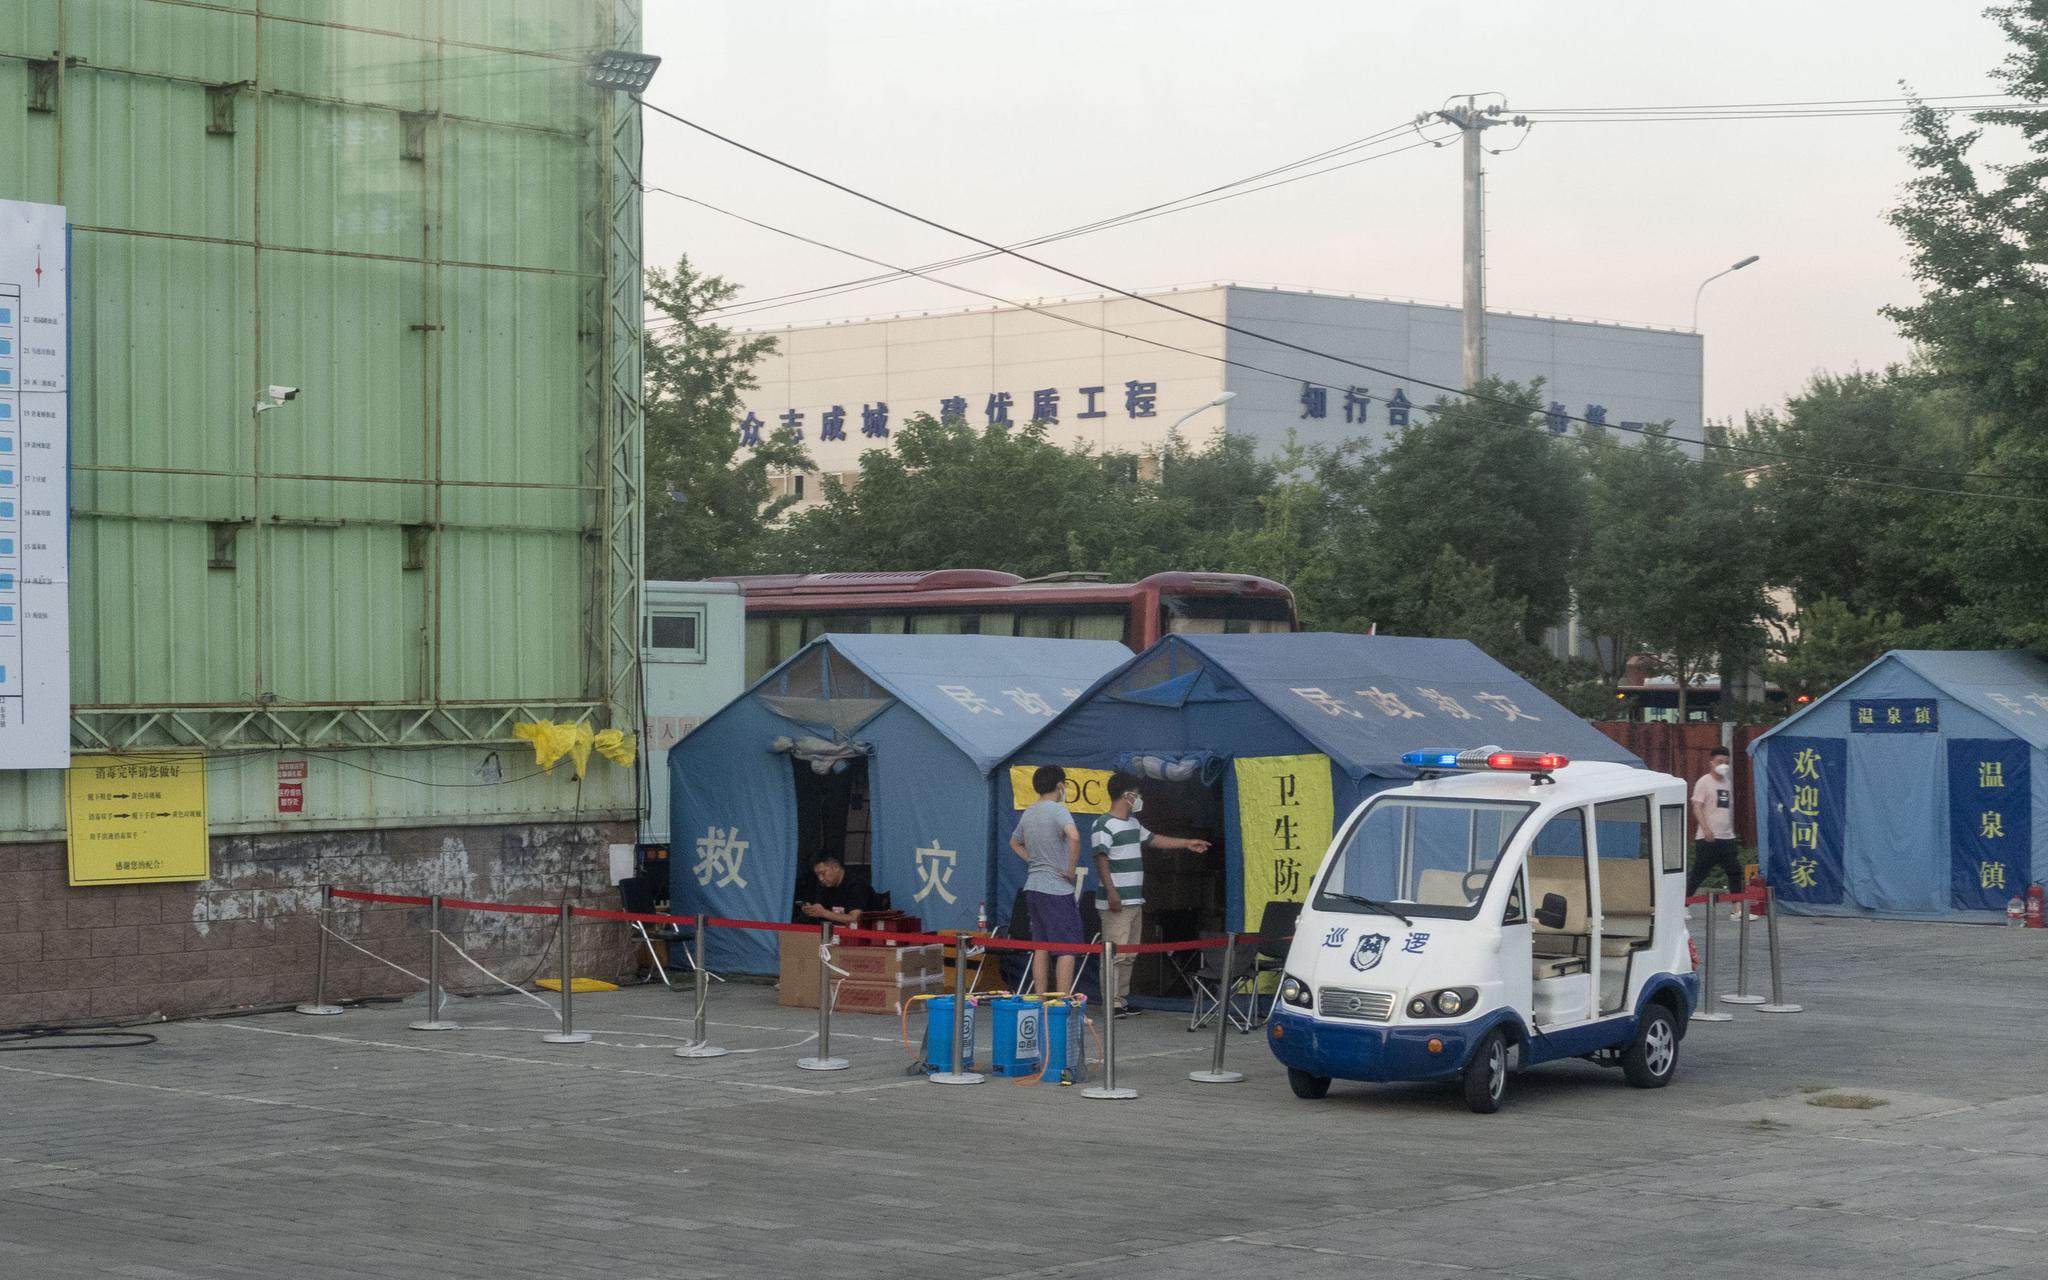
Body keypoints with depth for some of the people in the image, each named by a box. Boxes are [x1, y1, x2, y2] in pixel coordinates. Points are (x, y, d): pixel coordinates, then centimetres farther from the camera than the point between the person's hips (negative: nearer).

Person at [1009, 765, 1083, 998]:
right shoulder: (1058, 810, -12)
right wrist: (1071, 870, -19)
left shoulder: (1028, 814, 11)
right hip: (1057, 890, -8)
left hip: (1033, 887, 8)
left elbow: (1015, 843, 29)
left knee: (1040, 948, 11)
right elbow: (1074, 837, -31)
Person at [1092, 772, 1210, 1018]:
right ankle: (1111, 1003, -8)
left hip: (1134, 901, 10)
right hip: (1116, 901, -10)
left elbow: (1153, 839, 30)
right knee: (1115, 953, -10)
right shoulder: (1104, 825, -12)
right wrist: (1111, 892, -24)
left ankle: (1122, 999, 17)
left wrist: (1187, 844, 34)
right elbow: (1101, 859, -17)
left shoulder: (1133, 823, 17)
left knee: (1129, 954, 12)